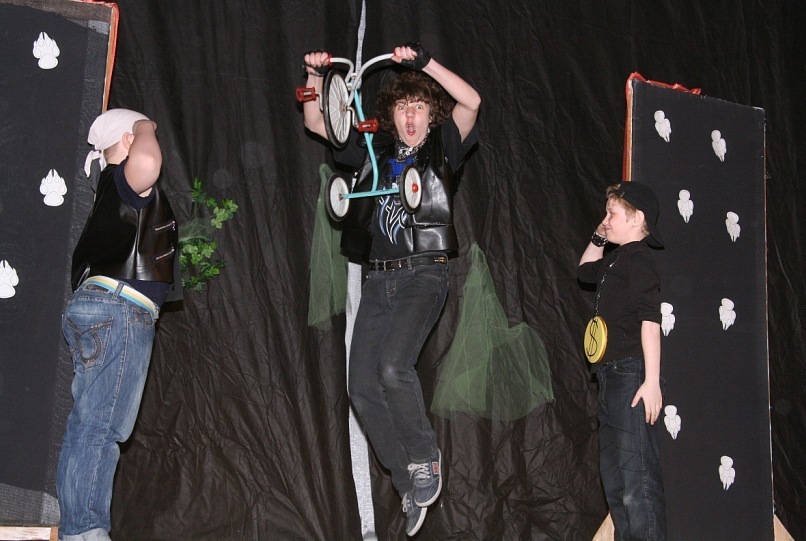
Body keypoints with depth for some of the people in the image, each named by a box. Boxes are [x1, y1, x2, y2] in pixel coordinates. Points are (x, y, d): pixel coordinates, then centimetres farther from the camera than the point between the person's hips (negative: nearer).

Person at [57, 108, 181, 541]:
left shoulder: (113, 188, 23)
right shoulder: (124, 180, -6)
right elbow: (146, 161, -29)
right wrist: (145, 130, -11)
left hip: (95, 309, 10)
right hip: (118, 310, -10)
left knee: (91, 425, 8)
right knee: (99, 426, -11)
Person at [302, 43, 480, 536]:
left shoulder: (441, 150, 5)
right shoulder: (375, 154, 16)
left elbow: (471, 102, -12)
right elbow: (316, 122, 19)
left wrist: (425, 62, -17)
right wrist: (316, 75, 5)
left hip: (423, 275, -5)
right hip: (379, 278, 5)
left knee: (393, 366, -26)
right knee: (363, 387, -2)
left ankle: (425, 458, -3)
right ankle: (411, 485, 10)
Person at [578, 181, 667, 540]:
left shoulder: (638, 258, -10)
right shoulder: (617, 260, 18)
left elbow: (650, 319, -18)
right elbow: (586, 271, 39)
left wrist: (652, 380, -24)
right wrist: (598, 238, 22)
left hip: (632, 376, -10)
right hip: (612, 377, 10)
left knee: (637, 477, -13)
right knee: (614, 475, 13)